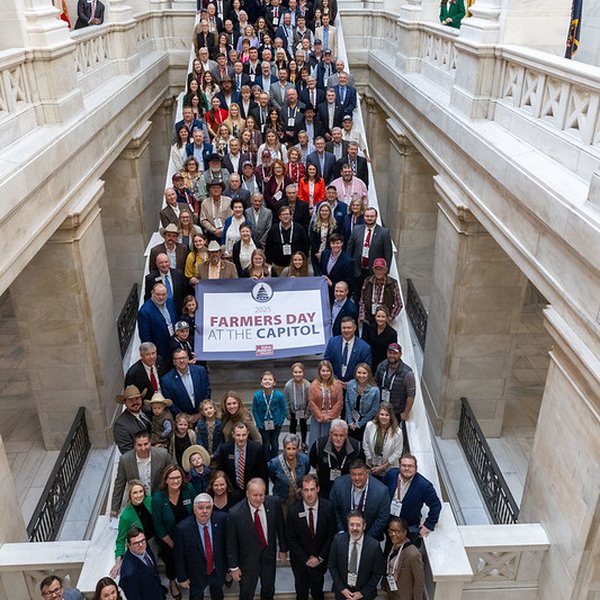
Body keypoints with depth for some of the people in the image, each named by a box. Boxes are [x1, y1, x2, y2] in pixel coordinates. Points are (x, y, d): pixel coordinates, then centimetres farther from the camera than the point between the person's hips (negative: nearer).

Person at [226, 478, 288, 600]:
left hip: (269, 555, 3)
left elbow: (280, 526, -2)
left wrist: (283, 548, 7)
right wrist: (233, 567, -7)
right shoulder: (235, 513, -26)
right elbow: (231, 543, -14)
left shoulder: (274, 503, -19)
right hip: (248, 559, -3)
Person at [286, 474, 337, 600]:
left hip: (320, 560, 0)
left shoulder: (328, 508, -19)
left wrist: (320, 558, -11)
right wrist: (306, 559, -12)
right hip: (300, 560, 0)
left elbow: (331, 536, -9)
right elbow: (291, 539, -10)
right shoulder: (293, 511, -20)